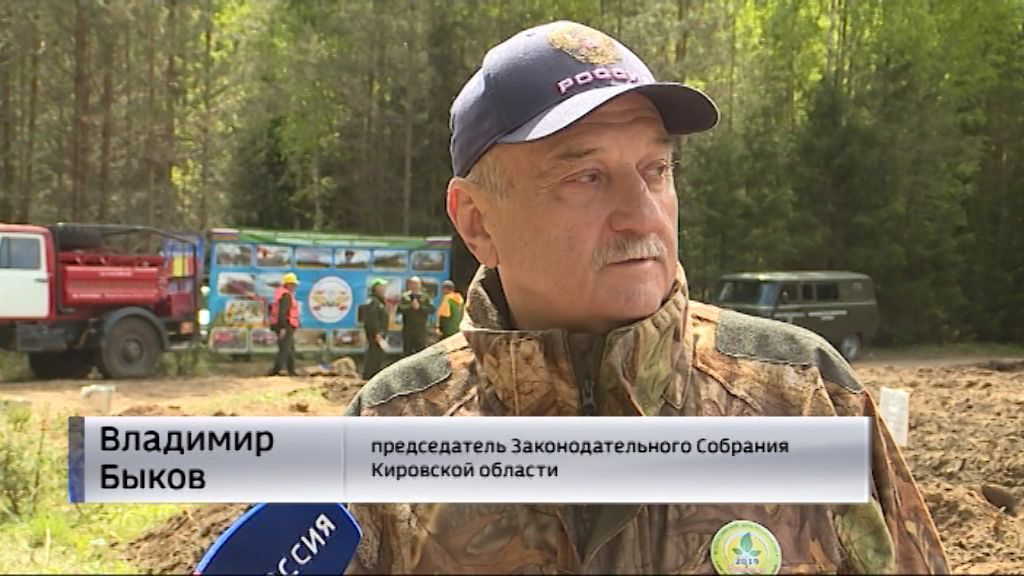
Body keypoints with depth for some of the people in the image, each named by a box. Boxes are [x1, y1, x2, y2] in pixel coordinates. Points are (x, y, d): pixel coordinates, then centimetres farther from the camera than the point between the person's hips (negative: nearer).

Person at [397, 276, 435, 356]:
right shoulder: (405, 296, 6)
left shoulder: (425, 297, 6)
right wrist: (411, 306, -18)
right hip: (408, 328, 1)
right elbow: (400, 308, -8)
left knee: (421, 350, -5)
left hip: (421, 328, -1)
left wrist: (420, 307, -15)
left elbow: (431, 309, -5)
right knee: (407, 351, 7)